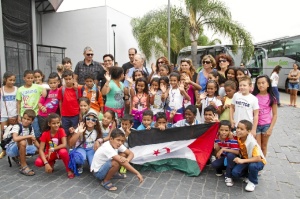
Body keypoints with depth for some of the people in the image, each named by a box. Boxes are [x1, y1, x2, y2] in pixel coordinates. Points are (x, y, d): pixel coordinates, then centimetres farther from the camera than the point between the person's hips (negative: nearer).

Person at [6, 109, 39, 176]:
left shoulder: (30, 128, -2)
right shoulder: (17, 126, -21)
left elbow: (34, 141, 3)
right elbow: (15, 138, -39)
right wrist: (29, 136, -32)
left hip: (22, 148, 7)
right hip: (11, 149, -7)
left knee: (37, 149, -10)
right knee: (22, 142, -36)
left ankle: (19, 157, 11)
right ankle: (23, 166, -26)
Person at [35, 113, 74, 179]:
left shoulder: (61, 131, -15)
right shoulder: (45, 134, -15)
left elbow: (64, 145, -25)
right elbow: (41, 150, -19)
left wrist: (52, 149, -30)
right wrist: (46, 163, -31)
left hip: (59, 152, -1)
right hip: (49, 154, 2)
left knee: (63, 151, -37)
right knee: (38, 162, -27)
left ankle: (69, 170, -14)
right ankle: (51, 163, 8)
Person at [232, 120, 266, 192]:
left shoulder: (251, 142, -31)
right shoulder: (238, 138, -15)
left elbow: (258, 158, -35)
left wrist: (242, 160, -40)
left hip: (258, 161, -4)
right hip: (245, 159, 5)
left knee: (252, 166, -38)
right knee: (235, 173, -17)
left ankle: (252, 182, -7)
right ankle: (250, 174, 13)